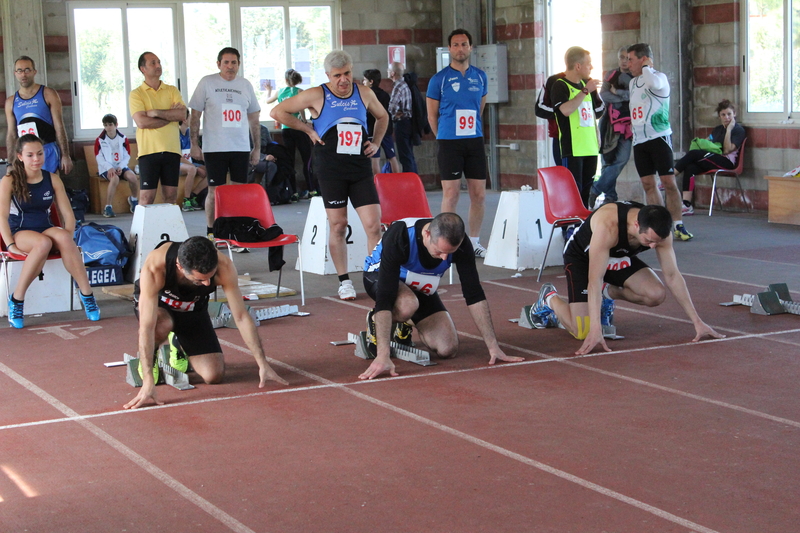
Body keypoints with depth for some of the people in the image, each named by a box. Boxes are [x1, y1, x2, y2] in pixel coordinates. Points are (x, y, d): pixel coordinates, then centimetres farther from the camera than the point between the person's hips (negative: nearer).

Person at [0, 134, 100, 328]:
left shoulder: (53, 180, 8)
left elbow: (68, 214, 6)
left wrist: (68, 238, -10)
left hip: (47, 230, 3)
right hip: (20, 232, -3)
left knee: (63, 237, -33)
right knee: (43, 243, -38)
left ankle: (87, 294, -30)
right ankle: (16, 299, -27)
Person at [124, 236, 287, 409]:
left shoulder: (224, 268, -34)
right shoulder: (154, 267, -42)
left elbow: (241, 317, -25)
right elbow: (146, 327, -44)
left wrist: (263, 364, -26)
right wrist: (148, 381, -51)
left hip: (193, 310, 3)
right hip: (155, 304, -3)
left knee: (214, 375, -12)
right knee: (162, 326, -40)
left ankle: (178, 345, 20)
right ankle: (147, 357, -4)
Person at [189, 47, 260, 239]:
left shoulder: (246, 85, 11)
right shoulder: (207, 83, 1)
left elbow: (254, 120, 16)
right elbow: (195, 116, 2)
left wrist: (257, 148, 12)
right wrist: (194, 144, -5)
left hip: (241, 148, 3)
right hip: (214, 148, -3)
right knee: (214, 191, -1)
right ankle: (211, 232, 9)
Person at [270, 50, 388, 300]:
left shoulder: (364, 94, 8)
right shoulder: (316, 96, -2)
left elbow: (382, 117, 28)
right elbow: (277, 112, 1)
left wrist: (376, 143, 12)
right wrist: (308, 130, -1)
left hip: (361, 168, 3)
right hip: (330, 169, -2)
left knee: (374, 225, -6)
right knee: (338, 225, 2)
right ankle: (344, 282, 12)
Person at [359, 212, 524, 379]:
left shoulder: (461, 243, -27)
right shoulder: (399, 237, -39)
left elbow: (474, 295, -19)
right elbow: (384, 297, -43)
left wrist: (493, 347, -21)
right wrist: (382, 356, -51)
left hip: (420, 289, 4)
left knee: (448, 349, -13)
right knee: (407, 305, -39)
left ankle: (404, 327, 17)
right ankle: (375, 320, -4)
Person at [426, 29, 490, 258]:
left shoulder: (480, 76, 10)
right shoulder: (439, 79, -1)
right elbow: (432, 115, 5)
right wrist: (445, 138, 9)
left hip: (475, 141, 4)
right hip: (449, 143, -4)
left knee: (479, 193, 3)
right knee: (451, 194, -5)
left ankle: (474, 241, 15)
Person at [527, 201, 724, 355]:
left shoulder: (659, 230, -25)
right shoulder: (608, 225, -43)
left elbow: (672, 276, -15)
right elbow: (595, 279, -43)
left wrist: (697, 321, -16)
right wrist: (596, 330, -50)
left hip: (619, 257, 5)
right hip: (581, 257, -5)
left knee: (656, 295, -19)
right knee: (582, 332, -19)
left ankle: (609, 292, 10)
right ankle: (549, 297, 12)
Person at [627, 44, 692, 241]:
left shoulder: (659, 77, -6)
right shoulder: (633, 82, 17)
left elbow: (654, 83, -32)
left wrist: (645, 67, -15)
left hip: (659, 137, -7)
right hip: (639, 141, 7)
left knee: (668, 182, -8)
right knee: (648, 184, 4)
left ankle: (677, 225, -2)